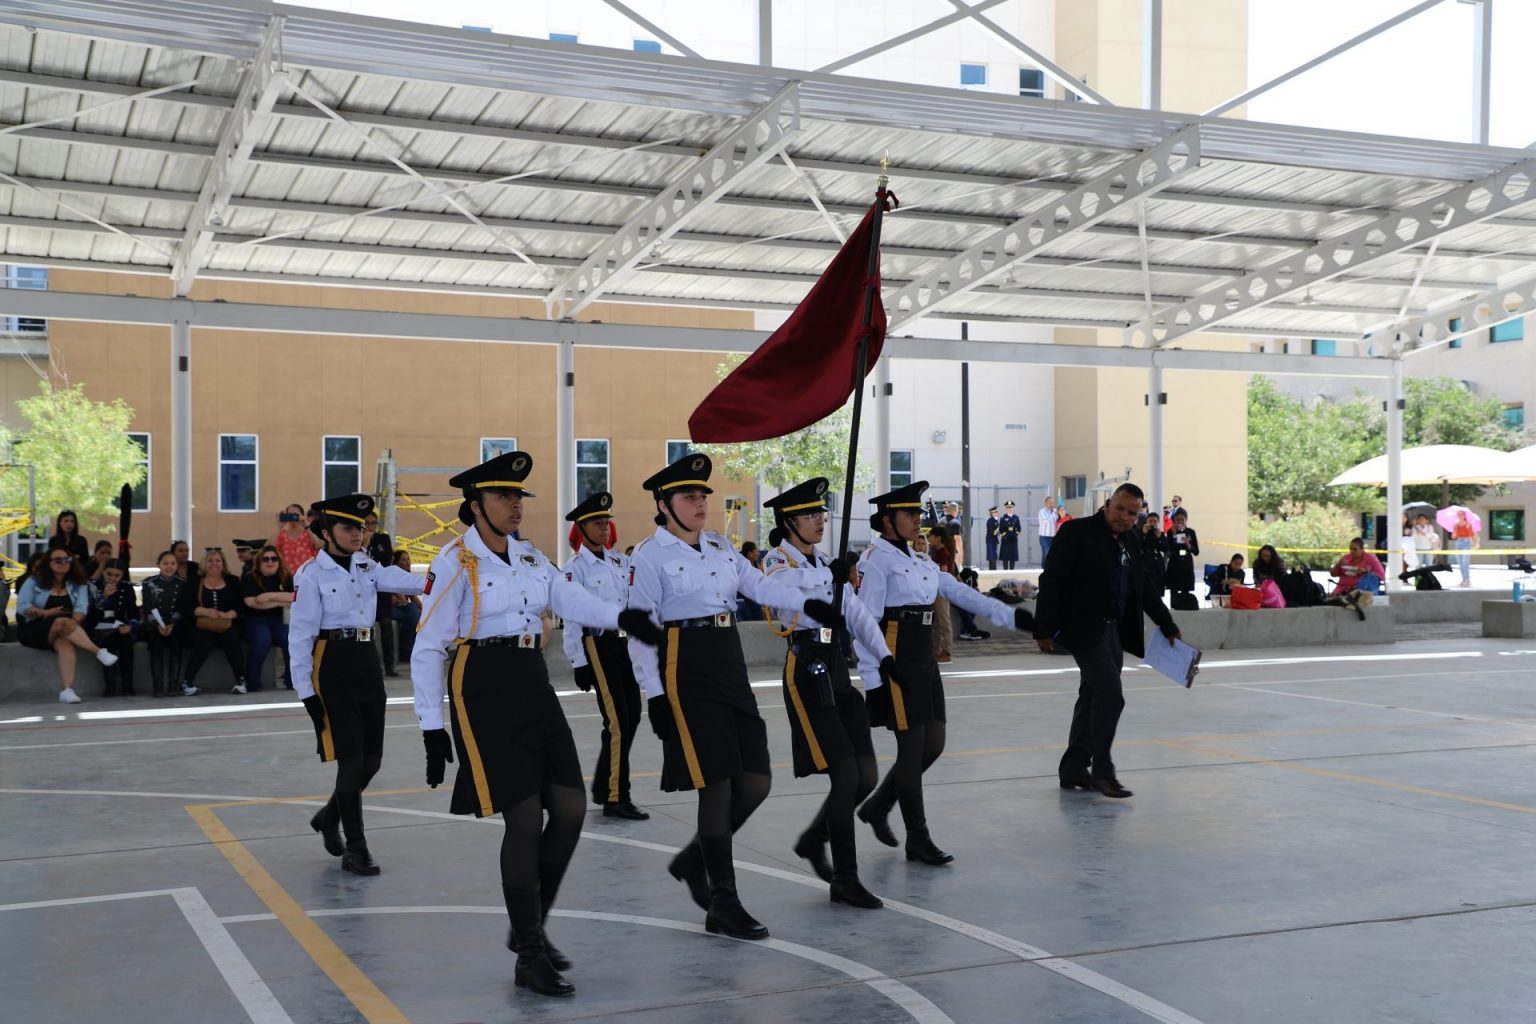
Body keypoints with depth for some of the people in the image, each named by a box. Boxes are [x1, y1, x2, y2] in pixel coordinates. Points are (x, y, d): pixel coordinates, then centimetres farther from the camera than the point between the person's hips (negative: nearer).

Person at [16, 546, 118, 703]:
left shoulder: (78, 585, 12)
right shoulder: (34, 581, 7)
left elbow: (81, 608, -4)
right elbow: (22, 606, -4)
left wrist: (73, 623, -25)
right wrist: (46, 613, -17)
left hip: (63, 631, 2)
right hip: (33, 629, -2)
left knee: (65, 643, -36)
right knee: (63, 622, -35)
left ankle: (67, 690, -51)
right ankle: (99, 652, -43)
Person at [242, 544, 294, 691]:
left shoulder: (285, 578, 8)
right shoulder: (249, 578, 0)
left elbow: (294, 598, -9)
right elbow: (251, 602, -16)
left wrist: (270, 596, -21)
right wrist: (280, 602, -14)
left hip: (277, 620, 3)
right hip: (254, 620, -3)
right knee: (262, 640, -34)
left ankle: (291, 682, -13)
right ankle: (251, 685, -21)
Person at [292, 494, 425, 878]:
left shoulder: (366, 567, 9)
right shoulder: (311, 574, -8)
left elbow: (400, 580, -9)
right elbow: (300, 635, -9)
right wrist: (305, 691, -12)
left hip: (368, 663, 6)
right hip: (334, 666, -6)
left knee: (372, 758, 10)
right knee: (351, 759, -4)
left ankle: (329, 817, 35)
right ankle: (354, 847, 7)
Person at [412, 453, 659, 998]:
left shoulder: (530, 557, 12)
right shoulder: (454, 563, -9)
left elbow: (573, 600, -2)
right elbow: (428, 650, -8)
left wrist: (622, 615, -21)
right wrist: (432, 726, -12)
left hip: (535, 687, 7)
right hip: (485, 693, -7)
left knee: (570, 811, 3)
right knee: (525, 818, -7)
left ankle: (529, 928, 23)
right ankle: (529, 956, 6)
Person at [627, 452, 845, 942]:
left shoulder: (720, 546, 13)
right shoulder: (650, 556, -7)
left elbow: (758, 584, 12)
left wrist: (808, 604, -4)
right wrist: (654, 695, -13)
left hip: (731, 669, 7)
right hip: (687, 675, -7)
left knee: (755, 783, 4)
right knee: (717, 786, -6)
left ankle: (694, 861, 26)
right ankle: (723, 906, 5)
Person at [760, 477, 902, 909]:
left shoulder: (827, 564, 17)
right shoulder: (776, 561, -4)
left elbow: (857, 613, 9)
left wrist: (883, 656, -2)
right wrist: (833, 579, -24)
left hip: (837, 671, 8)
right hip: (806, 674, -8)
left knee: (867, 777, 5)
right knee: (846, 776, -10)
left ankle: (813, 840, 26)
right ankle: (845, 880, 1)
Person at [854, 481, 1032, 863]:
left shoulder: (919, 562, 16)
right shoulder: (877, 561, -10)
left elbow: (962, 593, 15)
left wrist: (1012, 616, 9)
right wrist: (873, 680, -18)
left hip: (924, 663, 9)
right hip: (896, 664, -9)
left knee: (933, 745, 9)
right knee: (912, 747, -3)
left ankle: (878, 806, 26)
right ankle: (918, 840, 8)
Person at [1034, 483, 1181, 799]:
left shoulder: (1129, 544, 13)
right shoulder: (1077, 532, -10)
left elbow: (1144, 591, 21)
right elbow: (1052, 580, -13)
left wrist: (1168, 627, 19)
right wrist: (1046, 629, -18)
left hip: (1114, 631, 8)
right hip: (1084, 629, -8)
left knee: (1093, 697, 12)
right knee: (1111, 695, -13)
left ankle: (1073, 769, 20)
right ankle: (1102, 771, -4)